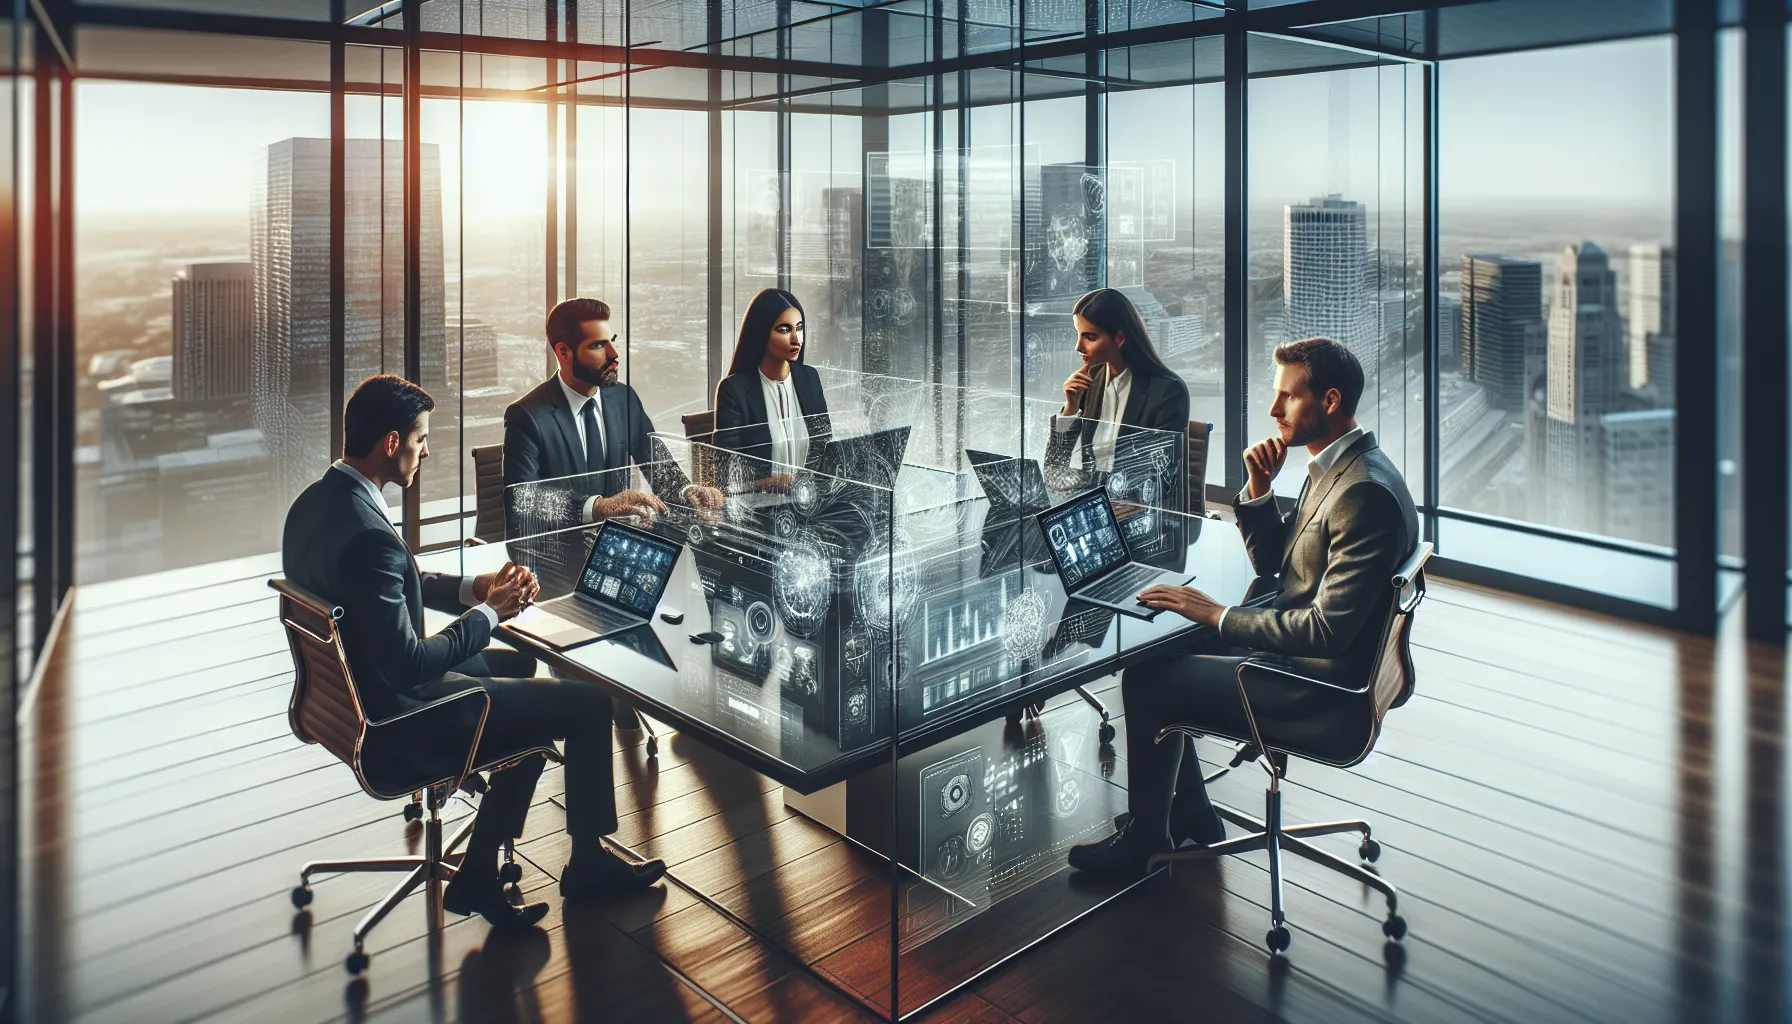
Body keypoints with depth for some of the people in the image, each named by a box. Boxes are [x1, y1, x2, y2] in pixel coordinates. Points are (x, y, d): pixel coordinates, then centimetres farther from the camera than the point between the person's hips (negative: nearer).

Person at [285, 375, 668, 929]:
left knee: (521, 666, 27)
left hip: (353, 691, 10)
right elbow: (408, 665, -28)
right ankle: (588, 860, 21)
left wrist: (474, 587, 2)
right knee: (588, 702, -3)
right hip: (400, 718, -10)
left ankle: (478, 872, 25)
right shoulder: (368, 536, -31)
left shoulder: (315, 501, 0)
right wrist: (488, 614, -15)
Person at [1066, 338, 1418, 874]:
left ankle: (1146, 835, 15)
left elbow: (1327, 628, -28)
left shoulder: (1366, 491, -26)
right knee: (1153, 649, 13)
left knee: (1145, 682, -9)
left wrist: (1220, 616, -19)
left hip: (1320, 688, -10)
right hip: (1297, 650, 10)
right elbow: (1270, 561, 12)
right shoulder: (1334, 467, 6)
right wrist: (1259, 489, -5)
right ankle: (1190, 815, 24)